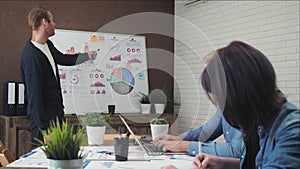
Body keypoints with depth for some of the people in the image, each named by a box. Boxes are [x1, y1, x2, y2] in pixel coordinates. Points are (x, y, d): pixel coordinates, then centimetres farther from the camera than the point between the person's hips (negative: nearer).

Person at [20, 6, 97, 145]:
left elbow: (63, 59, 28)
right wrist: (43, 126, -23)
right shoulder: (31, 56, -25)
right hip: (43, 114, -10)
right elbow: (34, 95, -25)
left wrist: (88, 55, 37)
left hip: (56, 111, 10)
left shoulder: (48, 45, 6)